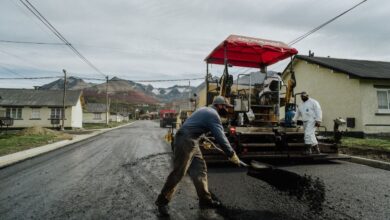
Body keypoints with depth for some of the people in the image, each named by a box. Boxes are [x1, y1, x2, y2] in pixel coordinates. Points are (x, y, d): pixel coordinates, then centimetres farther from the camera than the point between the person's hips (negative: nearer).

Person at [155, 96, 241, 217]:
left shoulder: (206, 110, 19)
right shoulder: (213, 115, -11)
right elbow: (221, 137, -15)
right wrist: (232, 155, -9)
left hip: (191, 142, 10)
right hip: (185, 141, -10)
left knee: (200, 169, 10)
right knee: (178, 173, -5)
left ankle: (205, 200, 17)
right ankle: (162, 201, 8)